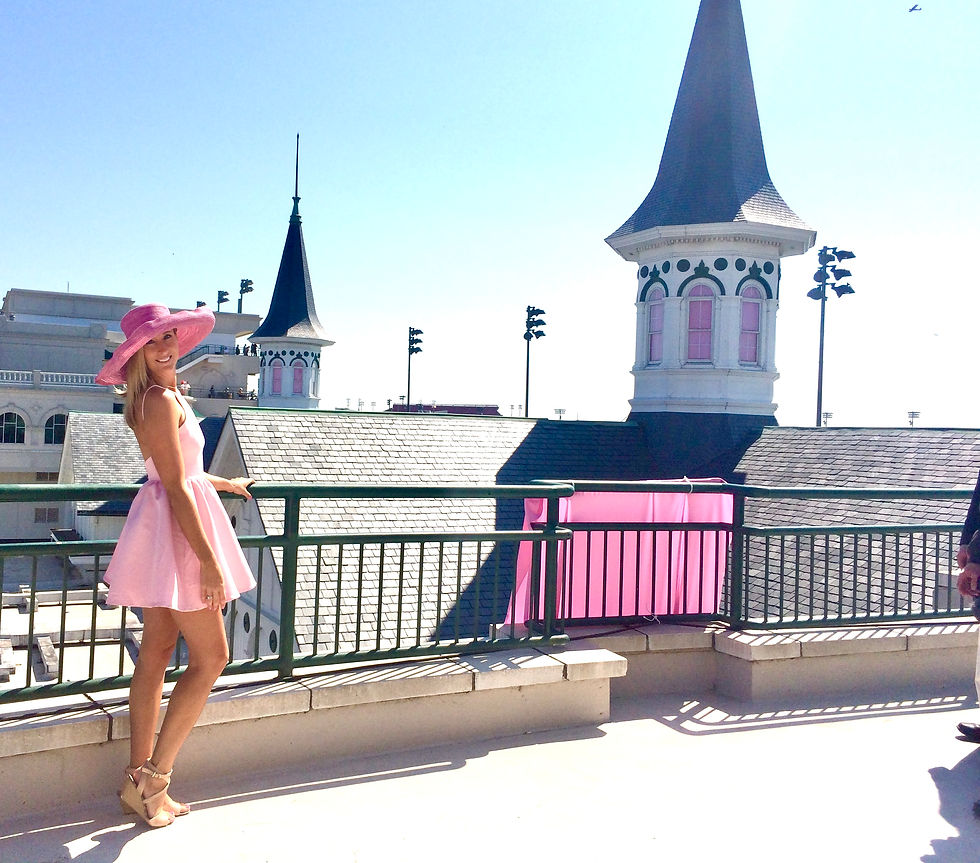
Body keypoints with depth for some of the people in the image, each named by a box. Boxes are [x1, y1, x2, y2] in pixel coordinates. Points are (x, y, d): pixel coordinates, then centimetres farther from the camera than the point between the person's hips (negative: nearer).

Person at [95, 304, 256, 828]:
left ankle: (140, 783, 20)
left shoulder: (158, 397, 14)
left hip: (165, 526, 10)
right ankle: (152, 780, 4)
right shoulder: (162, 400, -16)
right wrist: (208, 559, -22)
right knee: (210, 657, -3)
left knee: (156, 652, 12)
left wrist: (227, 483, 41)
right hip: (176, 529, -10)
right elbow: (176, 486, -21)